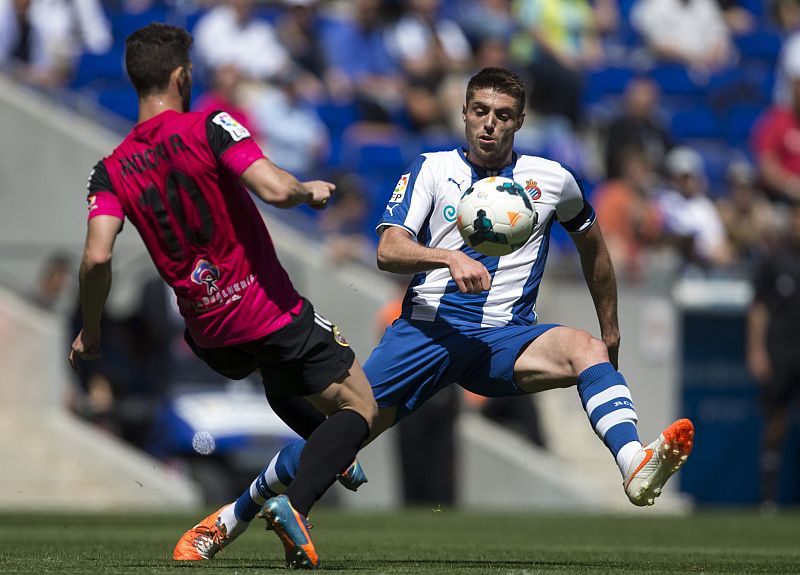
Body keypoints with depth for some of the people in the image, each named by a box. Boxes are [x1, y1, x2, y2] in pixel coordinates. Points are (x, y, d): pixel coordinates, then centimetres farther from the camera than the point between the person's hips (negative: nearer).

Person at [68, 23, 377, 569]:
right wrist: (309, 190, -2)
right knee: (359, 406, 4)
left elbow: (97, 258, -13)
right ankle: (295, 503, -18)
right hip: (271, 312, -6)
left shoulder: (112, 171, -1)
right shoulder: (209, 128, -12)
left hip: (209, 334, 6)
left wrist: (90, 330, 2)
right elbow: (275, 189, -24)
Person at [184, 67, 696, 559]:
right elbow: (389, 252, -7)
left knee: (585, 350, -32)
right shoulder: (432, 170, 6)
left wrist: (611, 329, 32)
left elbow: (593, 244, 28)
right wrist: (451, 258, -26)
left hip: (504, 337, 0)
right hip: (428, 329, 0)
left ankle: (636, 468, -54)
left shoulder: (552, 180, 10)